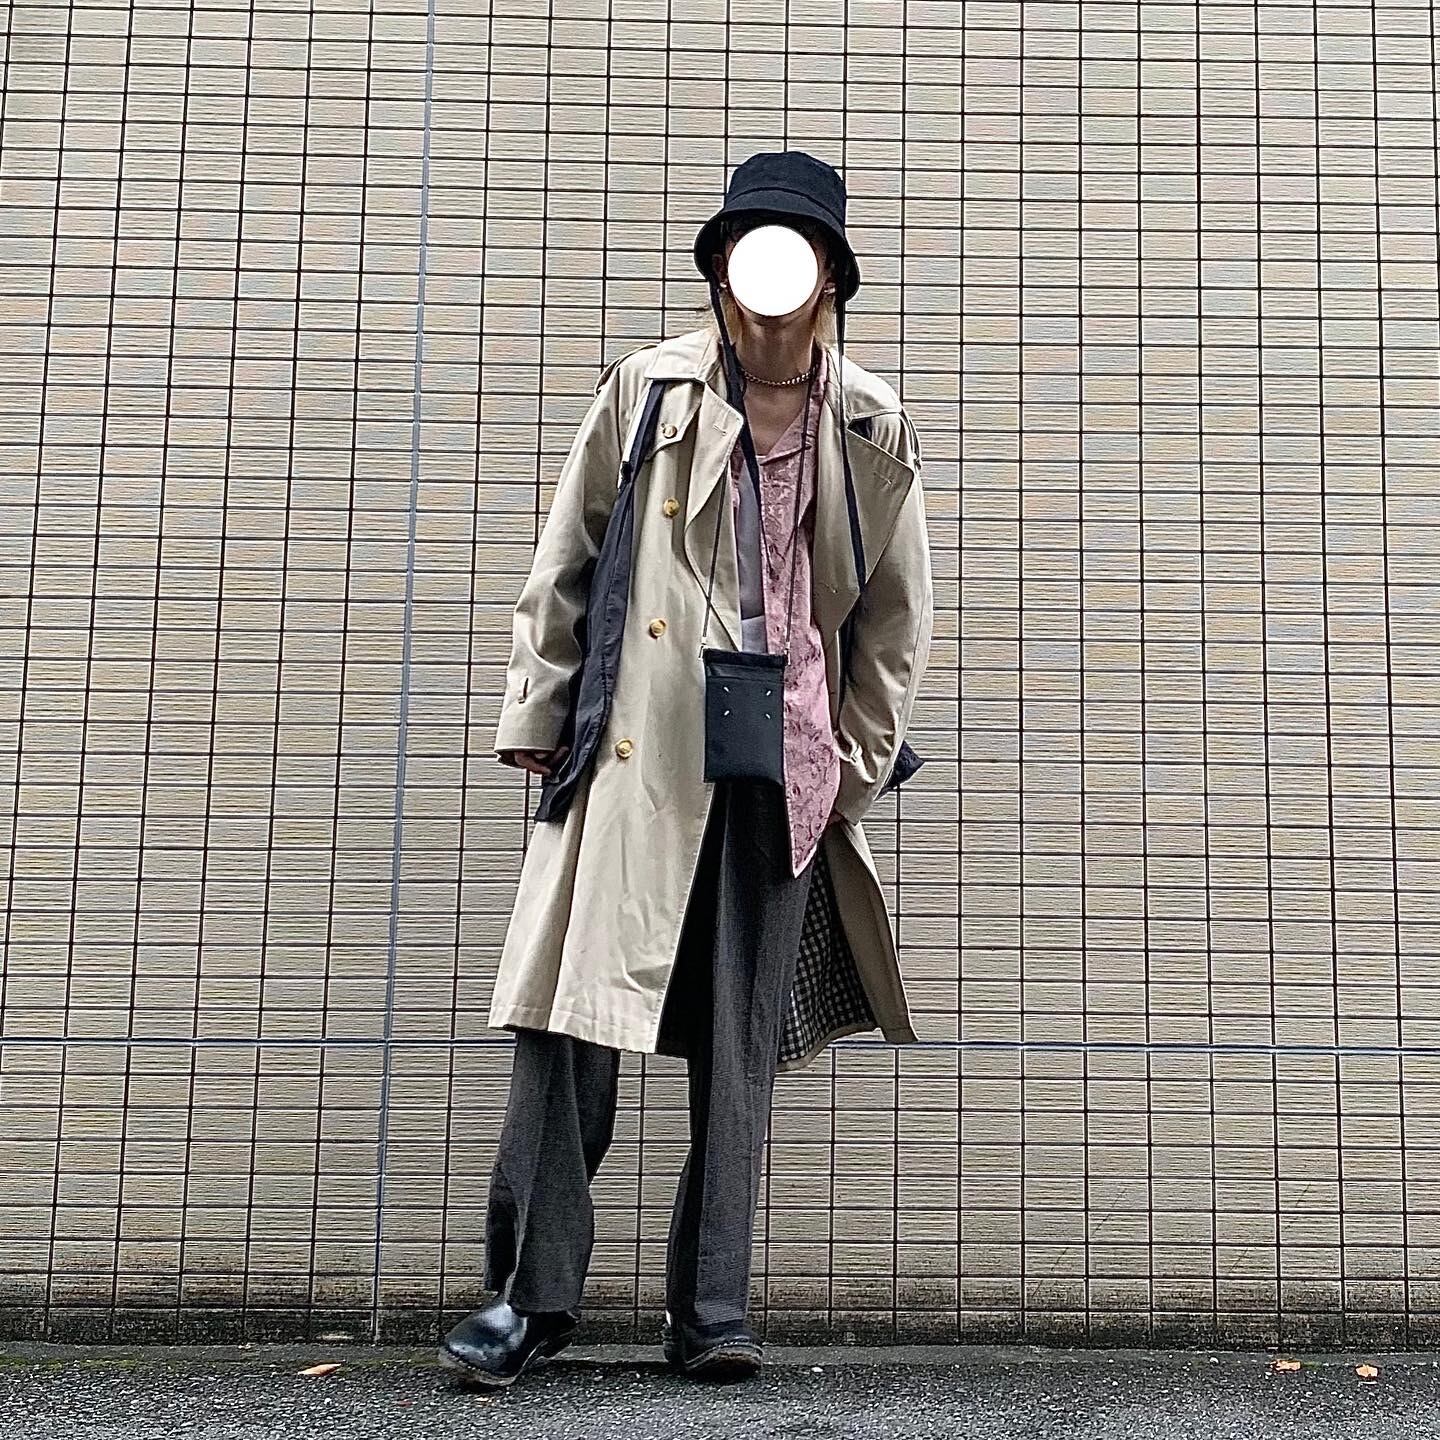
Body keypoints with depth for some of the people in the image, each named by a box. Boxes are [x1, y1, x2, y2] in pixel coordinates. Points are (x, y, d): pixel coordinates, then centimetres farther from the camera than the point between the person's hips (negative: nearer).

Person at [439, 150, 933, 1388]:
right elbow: (564, 566, 9)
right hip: (636, 751, -1)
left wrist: (857, 765, 9)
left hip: (785, 767, 1)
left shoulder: (876, 431, 10)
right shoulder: (648, 389, 7)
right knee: (575, 1009, -5)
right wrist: (535, 717, 5)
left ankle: (712, 1314, 15)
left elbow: (896, 618, 14)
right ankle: (533, 1294, 8)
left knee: (742, 1047, 5)